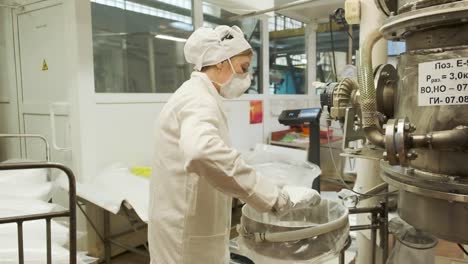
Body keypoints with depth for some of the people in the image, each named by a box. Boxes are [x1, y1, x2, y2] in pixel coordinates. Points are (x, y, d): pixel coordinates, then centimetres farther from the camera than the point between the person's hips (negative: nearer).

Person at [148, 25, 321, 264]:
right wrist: (276, 197, -38)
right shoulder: (199, 100, -20)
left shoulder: (193, 95, 13)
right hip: (187, 237, -10)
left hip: (187, 225, 10)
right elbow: (203, 153, -42)